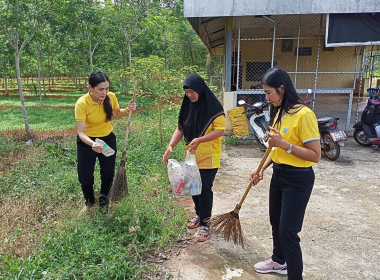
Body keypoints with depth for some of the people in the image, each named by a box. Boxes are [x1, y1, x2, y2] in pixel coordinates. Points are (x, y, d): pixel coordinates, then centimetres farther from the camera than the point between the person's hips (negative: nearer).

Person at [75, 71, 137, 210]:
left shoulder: (111, 97, -16)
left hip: (108, 139, 3)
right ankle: (89, 201, 33)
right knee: (85, 177, -2)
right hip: (87, 142, -3)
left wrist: (128, 110, -15)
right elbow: (81, 133, -29)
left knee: (108, 174, 6)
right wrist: (92, 144, -49)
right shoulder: (81, 103, -28)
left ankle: (103, 198, 39)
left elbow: (117, 113, 6)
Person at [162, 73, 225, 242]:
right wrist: (171, 146, -10)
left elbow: (220, 130, -18)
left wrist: (199, 140, -30)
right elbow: (180, 129, 4)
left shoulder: (213, 107, -15)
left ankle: (205, 224, 12)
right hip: (192, 156, 6)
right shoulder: (187, 106, 3)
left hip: (208, 157, -6)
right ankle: (199, 214, 38)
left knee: (205, 189, -2)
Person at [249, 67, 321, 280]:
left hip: (298, 179, -9)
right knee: (276, 222, 21)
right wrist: (261, 169, 6)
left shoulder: (304, 114, -21)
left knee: (287, 230, -2)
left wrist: (285, 144, -28)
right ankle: (279, 261, 44)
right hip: (279, 175, 9)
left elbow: (315, 155, -21)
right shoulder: (279, 112, 6)